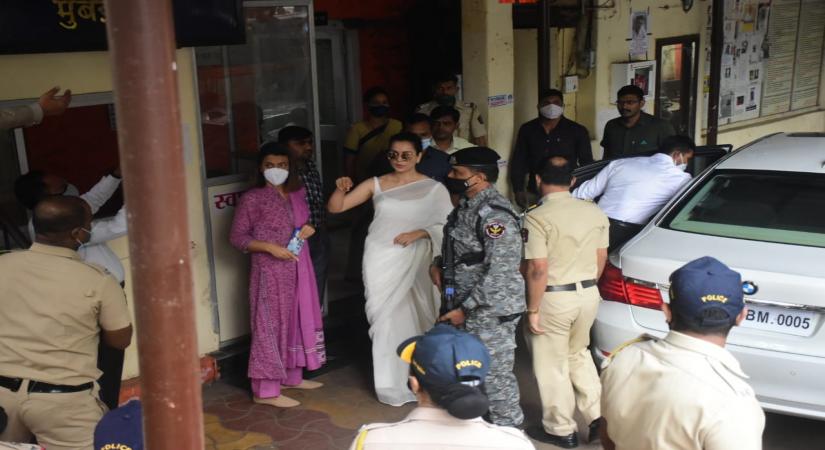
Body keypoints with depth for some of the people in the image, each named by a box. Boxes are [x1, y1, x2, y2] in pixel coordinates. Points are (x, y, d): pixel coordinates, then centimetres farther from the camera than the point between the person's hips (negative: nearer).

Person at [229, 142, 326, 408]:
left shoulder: (297, 194, 8)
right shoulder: (252, 199, -11)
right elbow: (237, 237, -11)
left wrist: (308, 228, -1)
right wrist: (271, 248, -21)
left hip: (298, 269, 7)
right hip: (270, 272, -7)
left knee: (295, 321, 15)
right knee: (270, 325, -4)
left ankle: (292, 376, 30)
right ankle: (266, 390, 3)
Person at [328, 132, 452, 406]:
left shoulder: (434, 189, -2)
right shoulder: (376, 184, 3)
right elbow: (335, 208, 3)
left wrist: (418, 233, -18)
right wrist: (341, 189, -17)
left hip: (413, 262, -1)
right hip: (380, 260, 1)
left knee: (413, 317, 6)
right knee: (385, 318, 4)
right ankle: (392, 383, 18)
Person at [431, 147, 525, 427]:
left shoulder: (493, 214, -20)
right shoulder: (467, 206, 9)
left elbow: (500, 272, -24)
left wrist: (465, 308, -21)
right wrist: (438, 264, 5)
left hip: (489, 312, -10)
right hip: (462, 305, 10)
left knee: (495, 374, 1)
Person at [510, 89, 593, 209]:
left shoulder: (577, 131, 1)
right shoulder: (527, 130, 7)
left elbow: (587, 164, 6)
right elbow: (518, 162, 10)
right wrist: (518, 190, 4)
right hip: (535, 195, 2)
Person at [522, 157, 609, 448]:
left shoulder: (537, 217, -17)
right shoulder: (594, 212, 2)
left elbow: (538, 269, -20)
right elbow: (601, 258, 9)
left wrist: (533, 310, -12)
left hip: (554, 299, -6)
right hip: (588, 294, 6)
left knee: (551, 366, 10)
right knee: (579, 354, 25)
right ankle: (597, 417, 25)